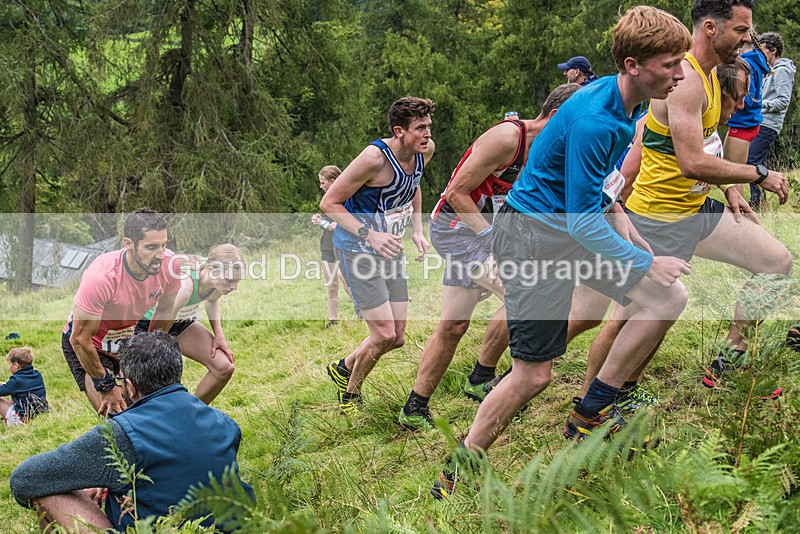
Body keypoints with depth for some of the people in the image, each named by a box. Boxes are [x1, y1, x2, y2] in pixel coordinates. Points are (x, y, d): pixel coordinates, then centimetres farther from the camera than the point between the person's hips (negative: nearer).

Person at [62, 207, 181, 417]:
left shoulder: (170, 264, -23)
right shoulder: (101, 276, -38)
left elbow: (165, 309, 0)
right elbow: (80, 339, -28)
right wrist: (105, 386, -19)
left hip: (128, 334, 5)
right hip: (89, 342, -5)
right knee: (114, 414, -19)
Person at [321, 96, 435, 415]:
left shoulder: (424, 151, -3)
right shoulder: (375, 158, -26)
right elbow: (329, 203, -19)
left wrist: (417, 231, 7)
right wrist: (370, 235, -29)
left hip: (390, 248, 8)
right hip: (356, 249, -8)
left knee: (397, 338, 8)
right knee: (384, 334, -13)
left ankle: (343, 368, 34)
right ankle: (350, 394, 13)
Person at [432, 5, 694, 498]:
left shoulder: (629, 103, 2)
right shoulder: (593, 120, -28)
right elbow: (583, 222, -25)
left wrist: (617, 215, 13)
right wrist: (645, 263, -17)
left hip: (578, 222, 9)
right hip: (533, 234, -9)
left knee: (671, 297, -2)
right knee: (533, 374, -8)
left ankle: (592, 416, 8)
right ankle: (456, 475, 9)